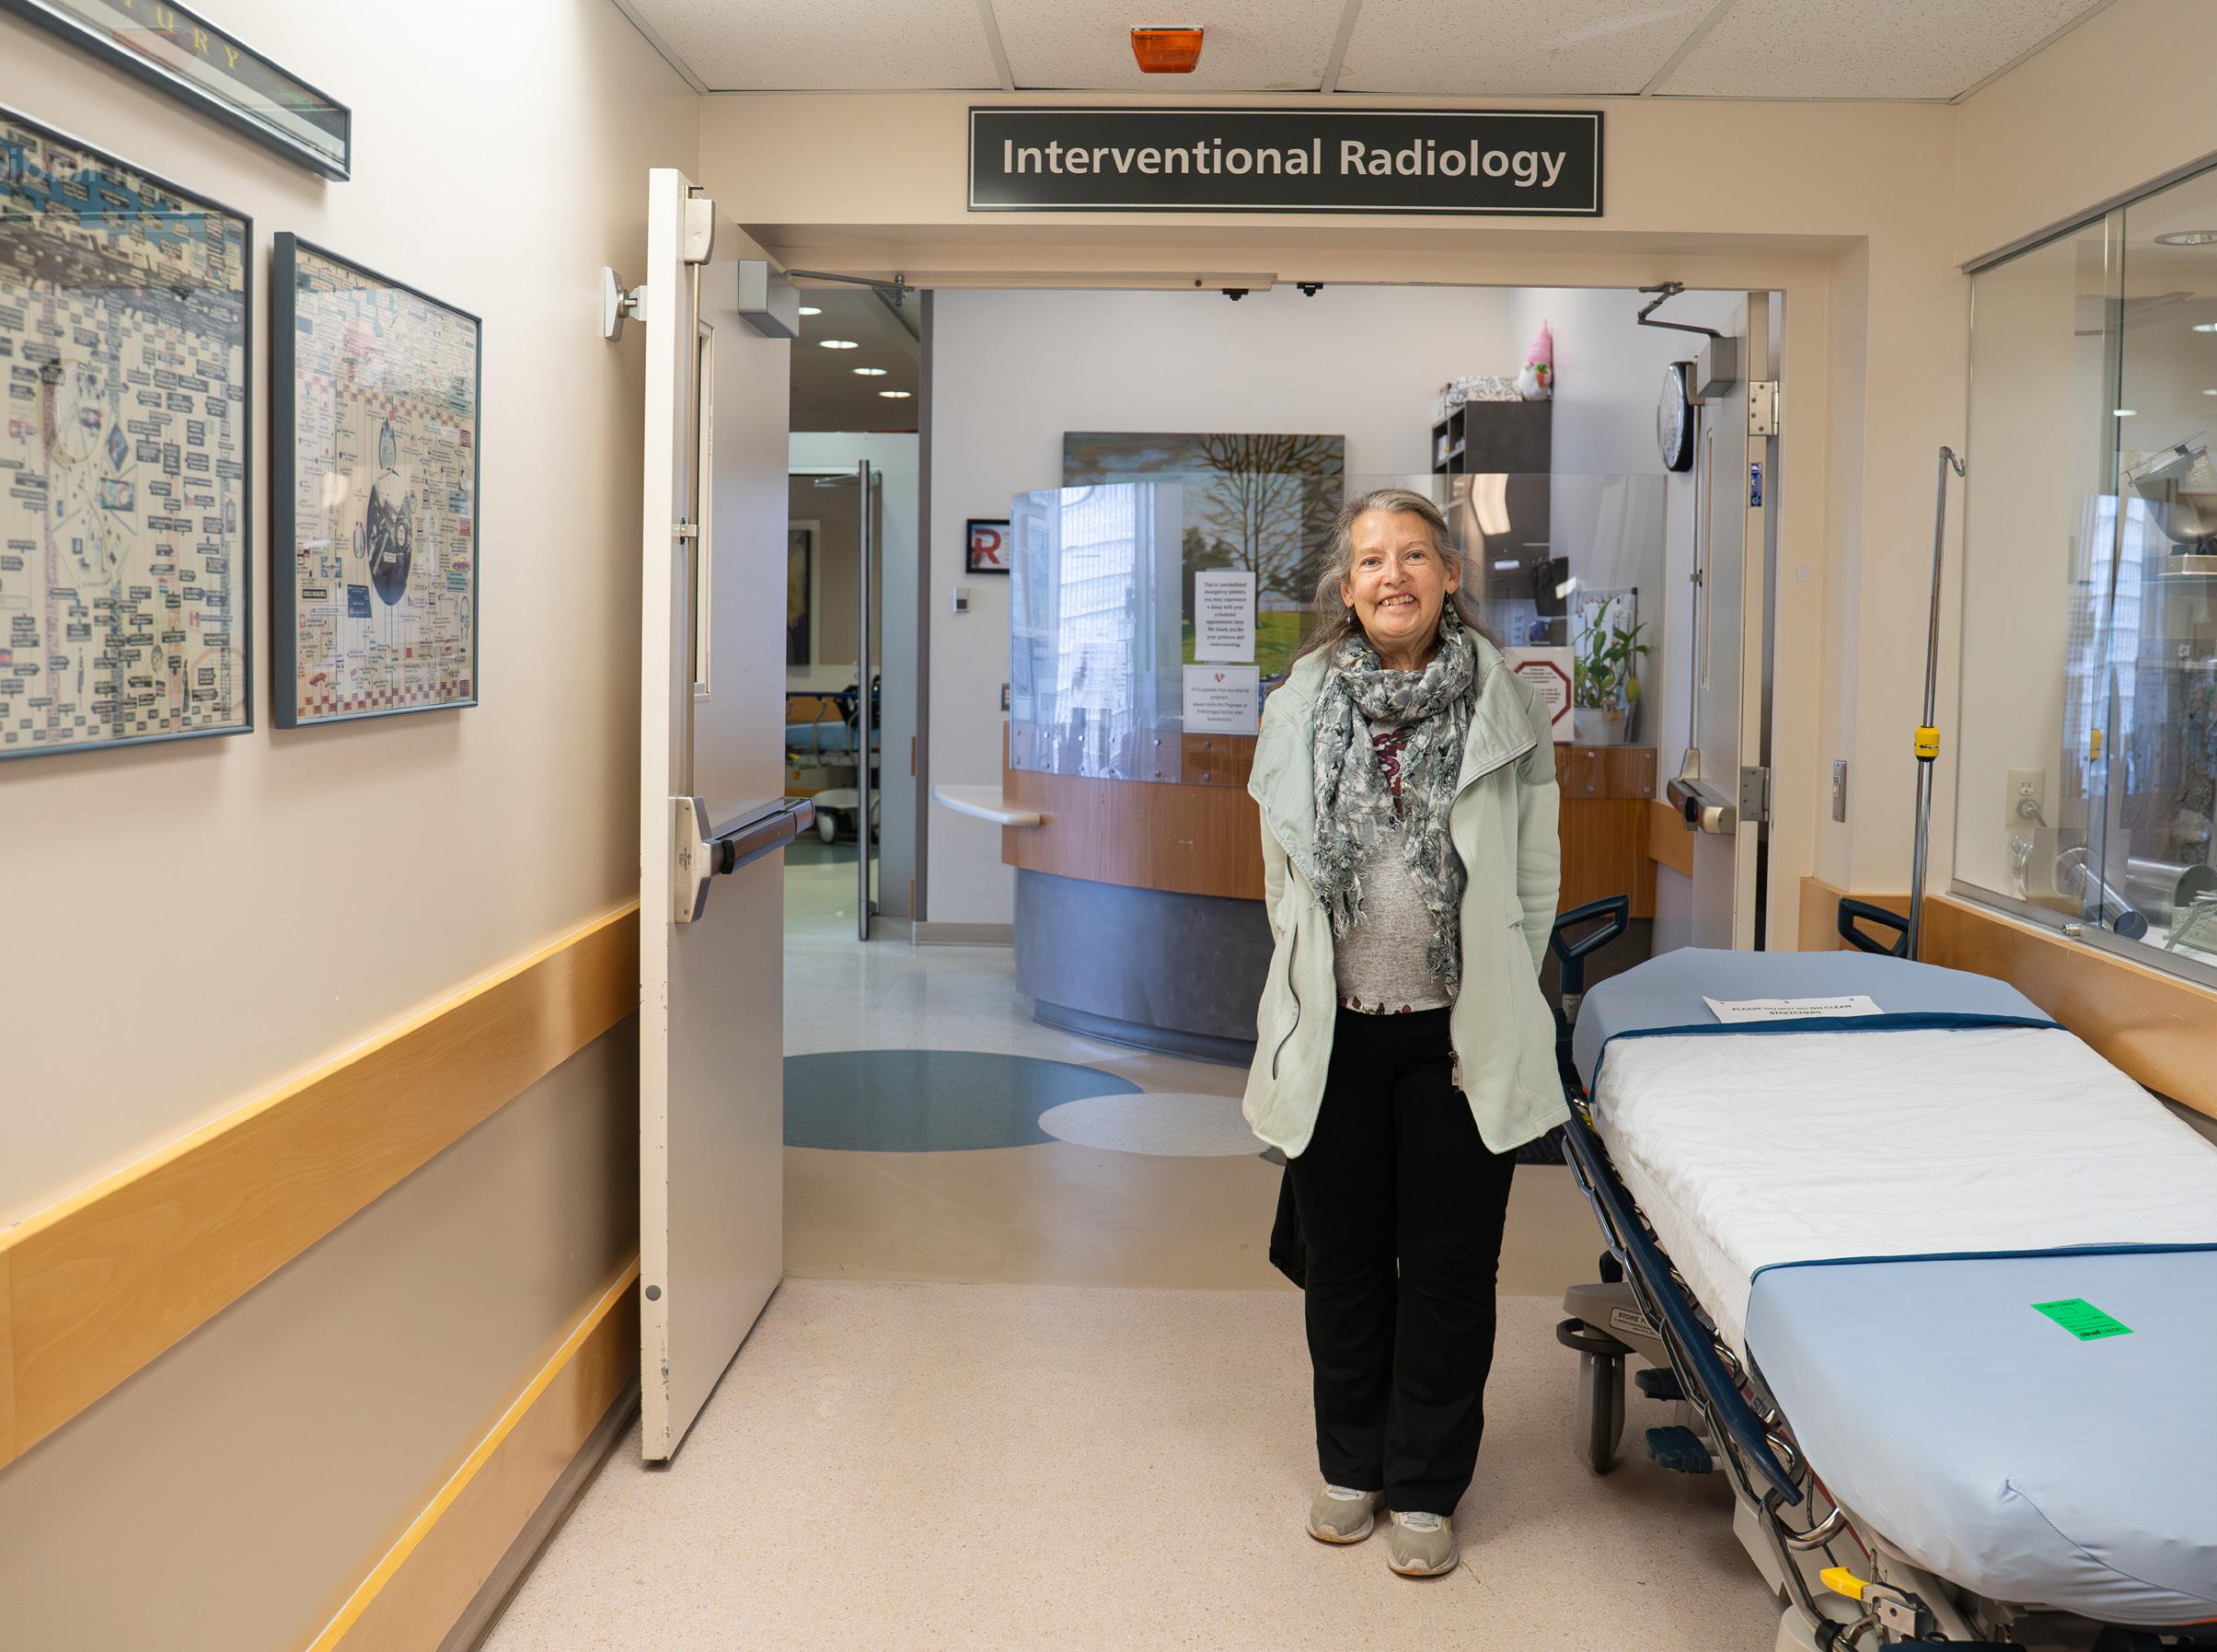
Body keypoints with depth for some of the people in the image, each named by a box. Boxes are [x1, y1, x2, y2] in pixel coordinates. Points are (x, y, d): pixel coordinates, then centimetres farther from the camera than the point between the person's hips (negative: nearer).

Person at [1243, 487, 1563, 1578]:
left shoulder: (1505, 708, -2)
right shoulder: (1301, 709, 1)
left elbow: (1536, 881, 3)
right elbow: (1281, 880, 9)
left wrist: (1492, 1007, 1)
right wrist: (1320, 986, 8)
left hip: (1455, 1035, -1)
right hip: (1333, 1035, 2)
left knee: (1450, 1266, 8)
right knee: (1343, 1260, 14)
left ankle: (1425, 1487, 24)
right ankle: (1351, 1463, 34)